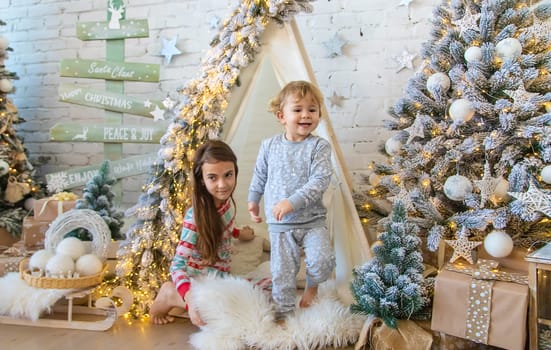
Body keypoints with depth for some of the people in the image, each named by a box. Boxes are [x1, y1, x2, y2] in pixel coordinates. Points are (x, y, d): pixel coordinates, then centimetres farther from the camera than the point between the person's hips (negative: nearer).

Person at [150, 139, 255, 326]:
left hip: (220, 278, 8)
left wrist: (238, 233, 30)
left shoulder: (226, 200, -7)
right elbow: (178, 264, -27)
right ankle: (171, 295, -3)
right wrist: (190, 297, -42)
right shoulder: (196, 217, -27)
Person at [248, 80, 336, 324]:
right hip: (279, 224, 2)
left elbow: (320, 180, -18)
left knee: (323, 260, -18)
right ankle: (282, 315, 26)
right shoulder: (269, 146, 2)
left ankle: (312, 285, 17)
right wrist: (253, 200, 25)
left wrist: (292, 202, -26)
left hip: (312, 219, -2)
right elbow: (259, 176, 17)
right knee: (282, 272, 6)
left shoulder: (319, 146, -7)